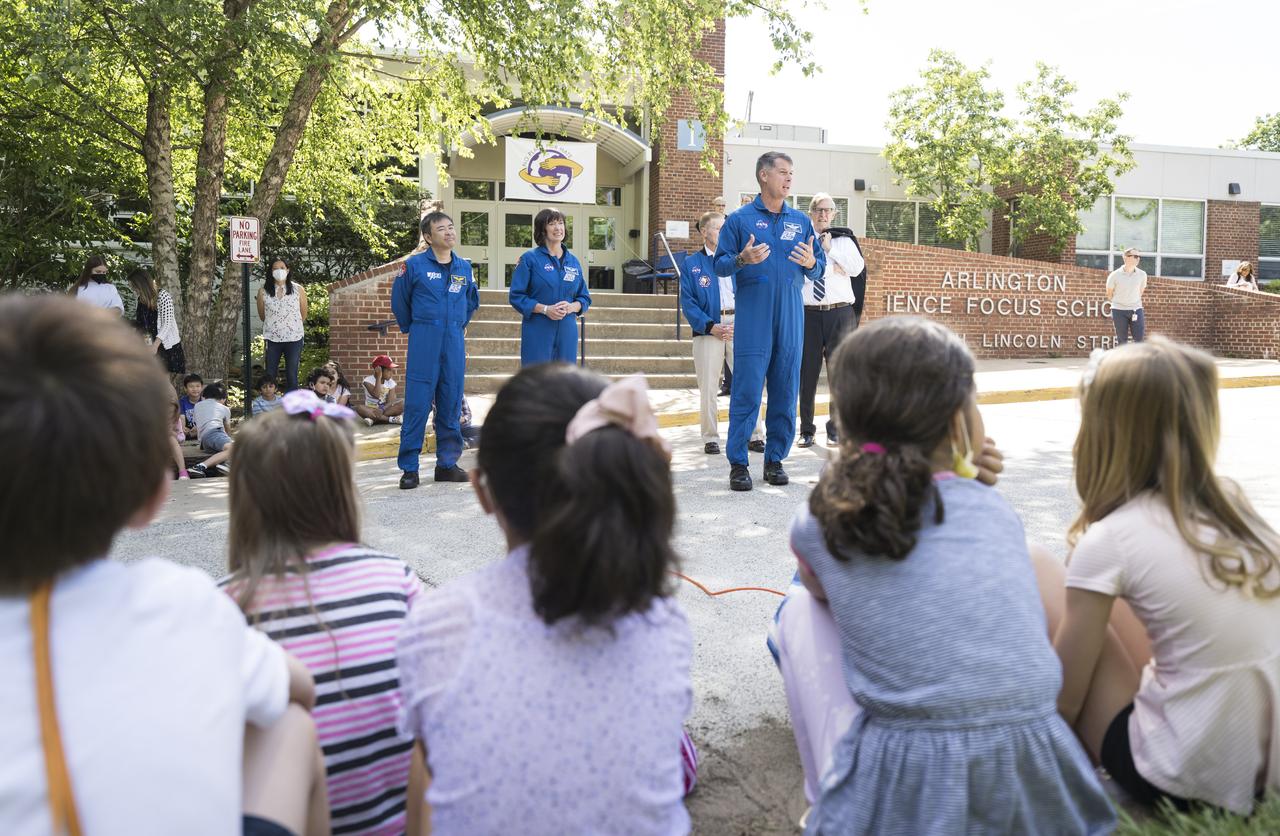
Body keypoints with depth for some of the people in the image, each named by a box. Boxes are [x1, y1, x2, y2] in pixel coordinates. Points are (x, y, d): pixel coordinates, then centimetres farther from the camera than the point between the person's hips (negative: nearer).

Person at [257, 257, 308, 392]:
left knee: (292, 376, 4)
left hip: (294, 338, 0)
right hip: (272, 339, 1)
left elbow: (304, 315, 10)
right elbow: (262, 315, 12)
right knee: (270, 376, 4)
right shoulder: (263, 291, 0)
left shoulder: (298, 290, 0)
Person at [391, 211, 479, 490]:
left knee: (451, 404, 8)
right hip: (424, 342, -4)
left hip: (455, 341, 4)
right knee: (417, 405, -4)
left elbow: (472, 301, 25)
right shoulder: (413, 265, -2)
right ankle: (409, 468, 3)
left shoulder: (465, 267, 10)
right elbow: (399, 301, 8)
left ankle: (447, 464, 18)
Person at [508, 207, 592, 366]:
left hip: (567, 331, 4)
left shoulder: (573, 261, 12)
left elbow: (585, 297, 15)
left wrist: (571, 307, -7)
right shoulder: (530, 258, -1)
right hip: (537, 332, -4)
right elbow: (515, 296, -5)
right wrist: (545, 309, -16)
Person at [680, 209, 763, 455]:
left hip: (739, 327, 2)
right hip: (708, 330, -1)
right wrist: (711, 327, -11)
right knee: (708, 388, 1)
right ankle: (710, 438, 11)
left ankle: (755, 436, 10)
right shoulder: (692, 264, 7)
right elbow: (688, 302, 0)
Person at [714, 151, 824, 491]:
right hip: (752, 317, -4)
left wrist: (811, 262, -8)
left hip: (791, 317, 4)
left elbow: (820, 266, 15)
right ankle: (738, 463, 0)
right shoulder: (739, 219, 5)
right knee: (747, 389, -7)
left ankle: (775, 459, 15)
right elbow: (720, 265, 3)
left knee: (786, 391, 5)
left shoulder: (801, 221, 15)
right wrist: (742, 259, -17)